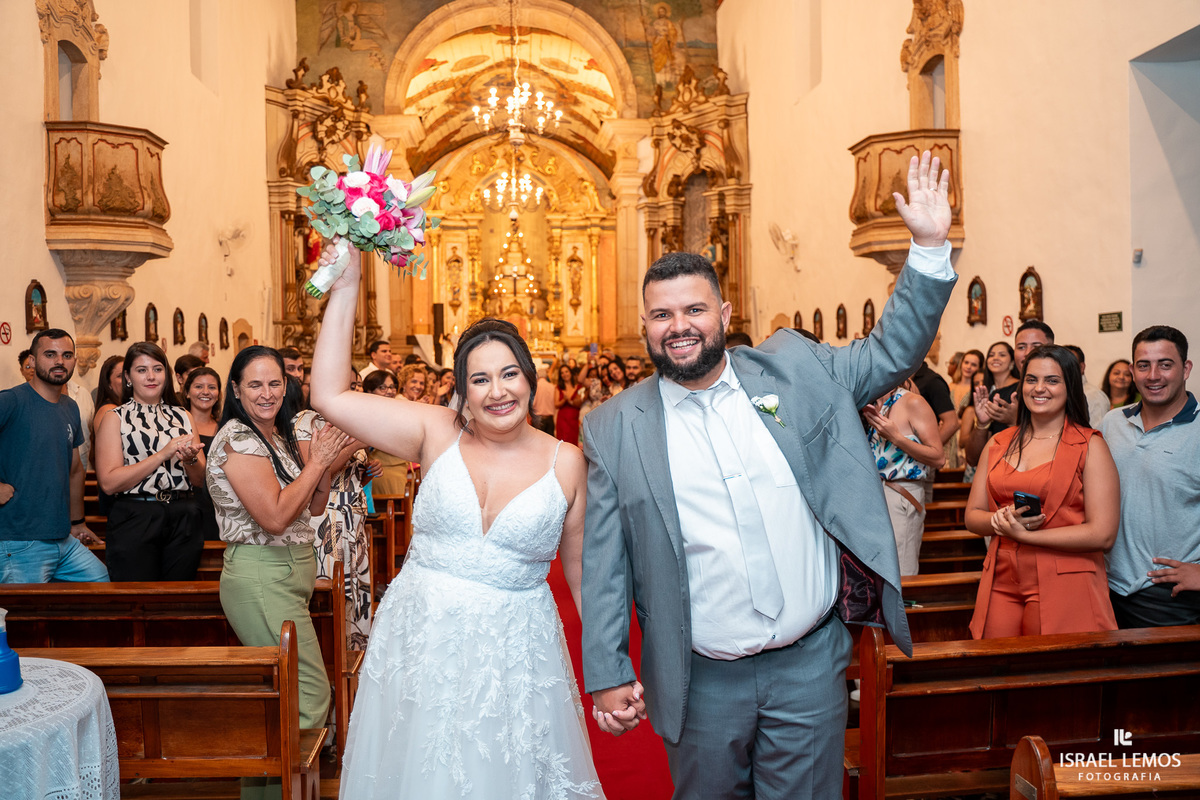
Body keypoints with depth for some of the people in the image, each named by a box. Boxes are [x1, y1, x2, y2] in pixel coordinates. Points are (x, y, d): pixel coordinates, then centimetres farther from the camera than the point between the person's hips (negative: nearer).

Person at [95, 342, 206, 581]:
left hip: (183, 519, 3)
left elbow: (201, 478, 9)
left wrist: (190, 459, -13)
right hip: (134, 519, -3)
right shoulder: (115, 418, 2)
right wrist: (163, 454, -15)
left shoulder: (183, 416, 12)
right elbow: (109, 482, -10)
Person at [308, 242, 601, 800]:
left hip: (515, 652, 0)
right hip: (420, 645, 1)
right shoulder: (437, 433, -4)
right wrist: (346, 286, -14)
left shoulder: (566, 462, -4)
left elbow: (583, 571, 5)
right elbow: (329, 396, -11)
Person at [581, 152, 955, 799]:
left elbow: (891, 352, 7)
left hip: (812, 665, 1)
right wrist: (608, 675, -3)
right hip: (702, 684, -1)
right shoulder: (614, 428, -4)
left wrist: (930, 245, -3)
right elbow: (604, 567, -2)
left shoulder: (794, 369, 0)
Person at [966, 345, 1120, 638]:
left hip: (1065, 589, -3)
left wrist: (1023, 534, -13)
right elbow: (973, 516, 12)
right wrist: (1002, 520, -10)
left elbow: (1103, 534, -11)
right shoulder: (998, 444, 11)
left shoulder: (1090, 445, -2)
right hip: (1002, 584, 4)